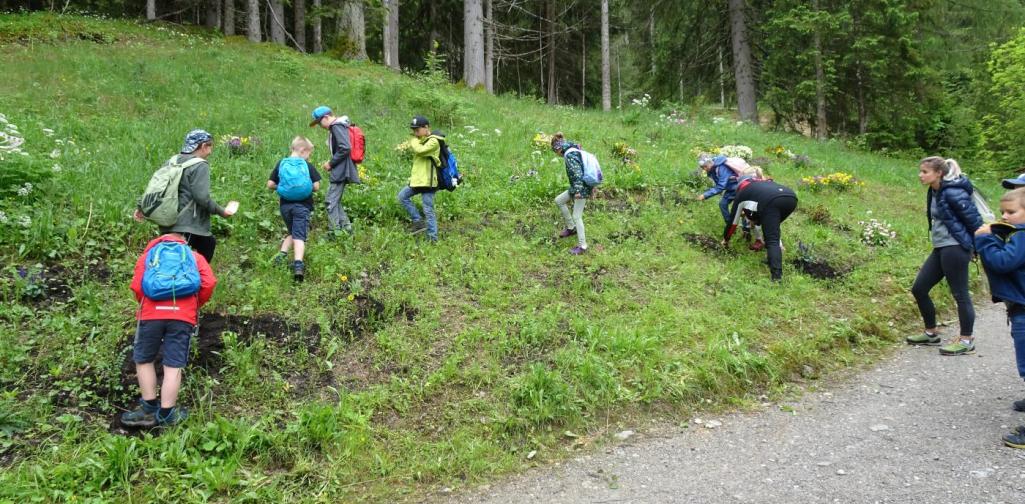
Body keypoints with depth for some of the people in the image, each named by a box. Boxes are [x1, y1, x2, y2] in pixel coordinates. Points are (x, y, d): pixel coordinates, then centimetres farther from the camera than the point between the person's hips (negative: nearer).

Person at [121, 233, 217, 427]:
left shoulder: (148, 254, 24)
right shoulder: (195, 256, 23)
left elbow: (136, 287, 7)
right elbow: (209, 284, 4)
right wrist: (195, 306, 18)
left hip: (152, 313, 0)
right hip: (183, 316, 0)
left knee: (143, 360, 18)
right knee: (174, 366, 5)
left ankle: (149, 409, 22)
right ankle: (166, 415, 9)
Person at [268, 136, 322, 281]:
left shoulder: (281, 164, 5)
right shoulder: (307, 166, -3)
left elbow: (270, 185, 3)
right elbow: (316, 187, -4)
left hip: (285, 205, 3)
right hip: (302, 206, -3)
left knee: (291, 232, 24)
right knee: (299, 236, -7)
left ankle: (282, 254, 10)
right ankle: (298, 264, -24)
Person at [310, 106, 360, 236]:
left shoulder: (337, 126, -12)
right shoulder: (338, 126, 18)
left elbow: (345, 148, -23)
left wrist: (331, 163, -14)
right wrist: (331, 163, 11)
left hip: (340, 172, -10)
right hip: (340, 171, 10)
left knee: (331, 202, -7)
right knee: (335, 201, 14)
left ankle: (336, 233, -4)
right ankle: (347, 228, 17)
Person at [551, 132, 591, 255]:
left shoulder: (570, 155, -18)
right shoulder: (574, 152, 12)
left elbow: (577, 173, -27)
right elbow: (580, 170, 19)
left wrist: (578, 191, -31)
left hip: (581, 189, -10)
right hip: (577, 187, 10)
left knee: (576, 217, -4)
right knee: (559, 200, 19)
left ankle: (582, 246, 3)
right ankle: (571, 228, 25)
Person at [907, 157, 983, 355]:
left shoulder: (953, 193, -18)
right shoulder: (934, 192, 10)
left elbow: (974, 220, -15)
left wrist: (979, 247, -5)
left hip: (955, 248, -10)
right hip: (940, 249, 10)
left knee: (960, 294, 0)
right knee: (919, 289, 10)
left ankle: (967, 341, 12)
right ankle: (931, 333, 24)